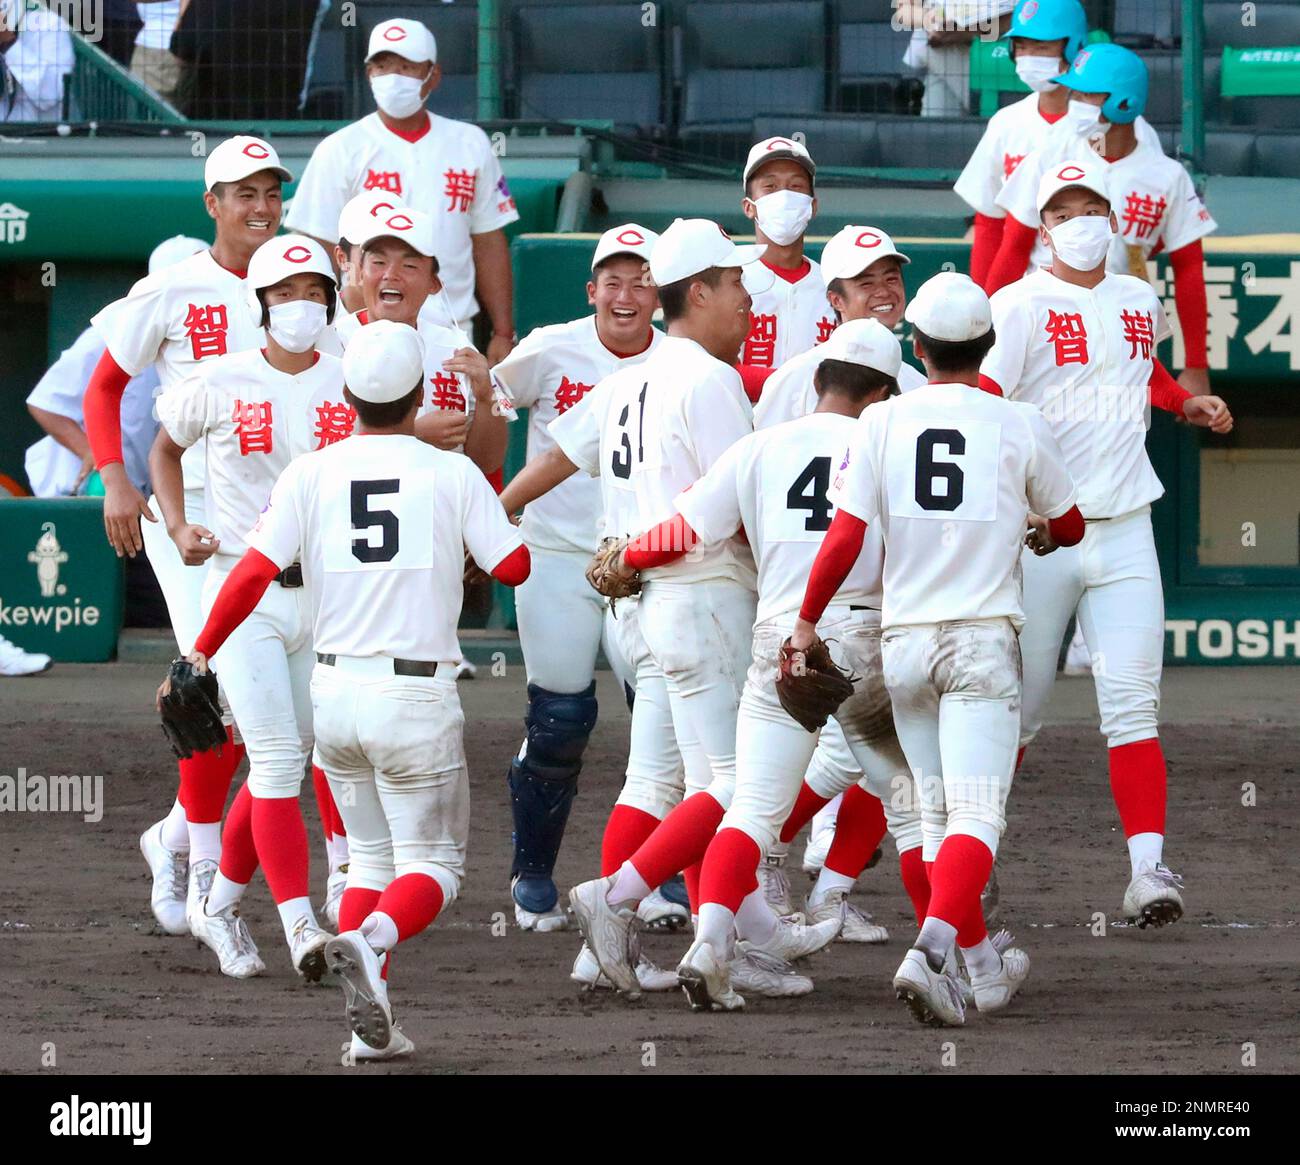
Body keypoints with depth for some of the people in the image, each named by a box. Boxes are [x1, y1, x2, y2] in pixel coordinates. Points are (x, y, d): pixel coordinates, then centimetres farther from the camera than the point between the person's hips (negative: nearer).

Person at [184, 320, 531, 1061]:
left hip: (335, 692, 3)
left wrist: (201, 655, -1)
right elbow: (514, 567, -2)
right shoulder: (452, 474, -4)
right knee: (433, 865, 5)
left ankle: (372, 1027, 5)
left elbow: (254, 573, -7)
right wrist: (492, 505, 16)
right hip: (416, 697, -3)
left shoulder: (312, 475, 1)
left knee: (373, 857, 18)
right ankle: (370, 943, -28)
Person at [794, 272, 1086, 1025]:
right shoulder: (1020, 427, -1)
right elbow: (1070, 527, 14)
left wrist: (807, 620, 5)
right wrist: (1037, 533, 37)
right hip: (983, 638, -3)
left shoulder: (882, 424, -1)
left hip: (904, 642, 3)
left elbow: (846, 537, -7)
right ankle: (931, 949, -30)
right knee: (977, 814, -9)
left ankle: (985, 969, 23)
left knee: (939, 815, 15)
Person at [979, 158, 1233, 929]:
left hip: (1123, 530, 4)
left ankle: (1149, 868, -11)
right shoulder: (1022, 306, -7)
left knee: (1132, 704, -6)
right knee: (1017, 706, 4)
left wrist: (1186, 402, 18)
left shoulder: (1139, 302, 13)